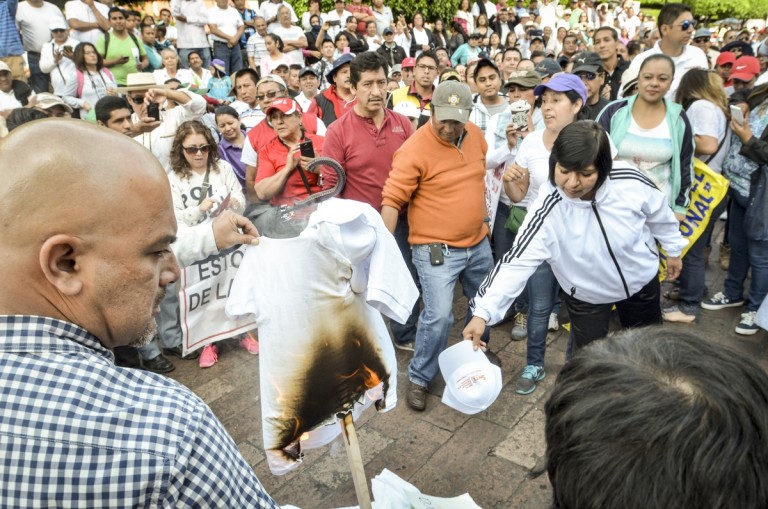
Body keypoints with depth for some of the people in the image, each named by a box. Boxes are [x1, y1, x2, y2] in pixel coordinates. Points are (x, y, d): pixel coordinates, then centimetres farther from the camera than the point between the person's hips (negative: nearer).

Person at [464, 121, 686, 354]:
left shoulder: (631, 181, -28)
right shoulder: (547, 212, -34)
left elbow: (659, 214, -7)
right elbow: (518, 262, -37)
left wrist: (673, 249, 10)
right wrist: (483, 312, -46)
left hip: (642, 281, 3)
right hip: (587, 296, -2)